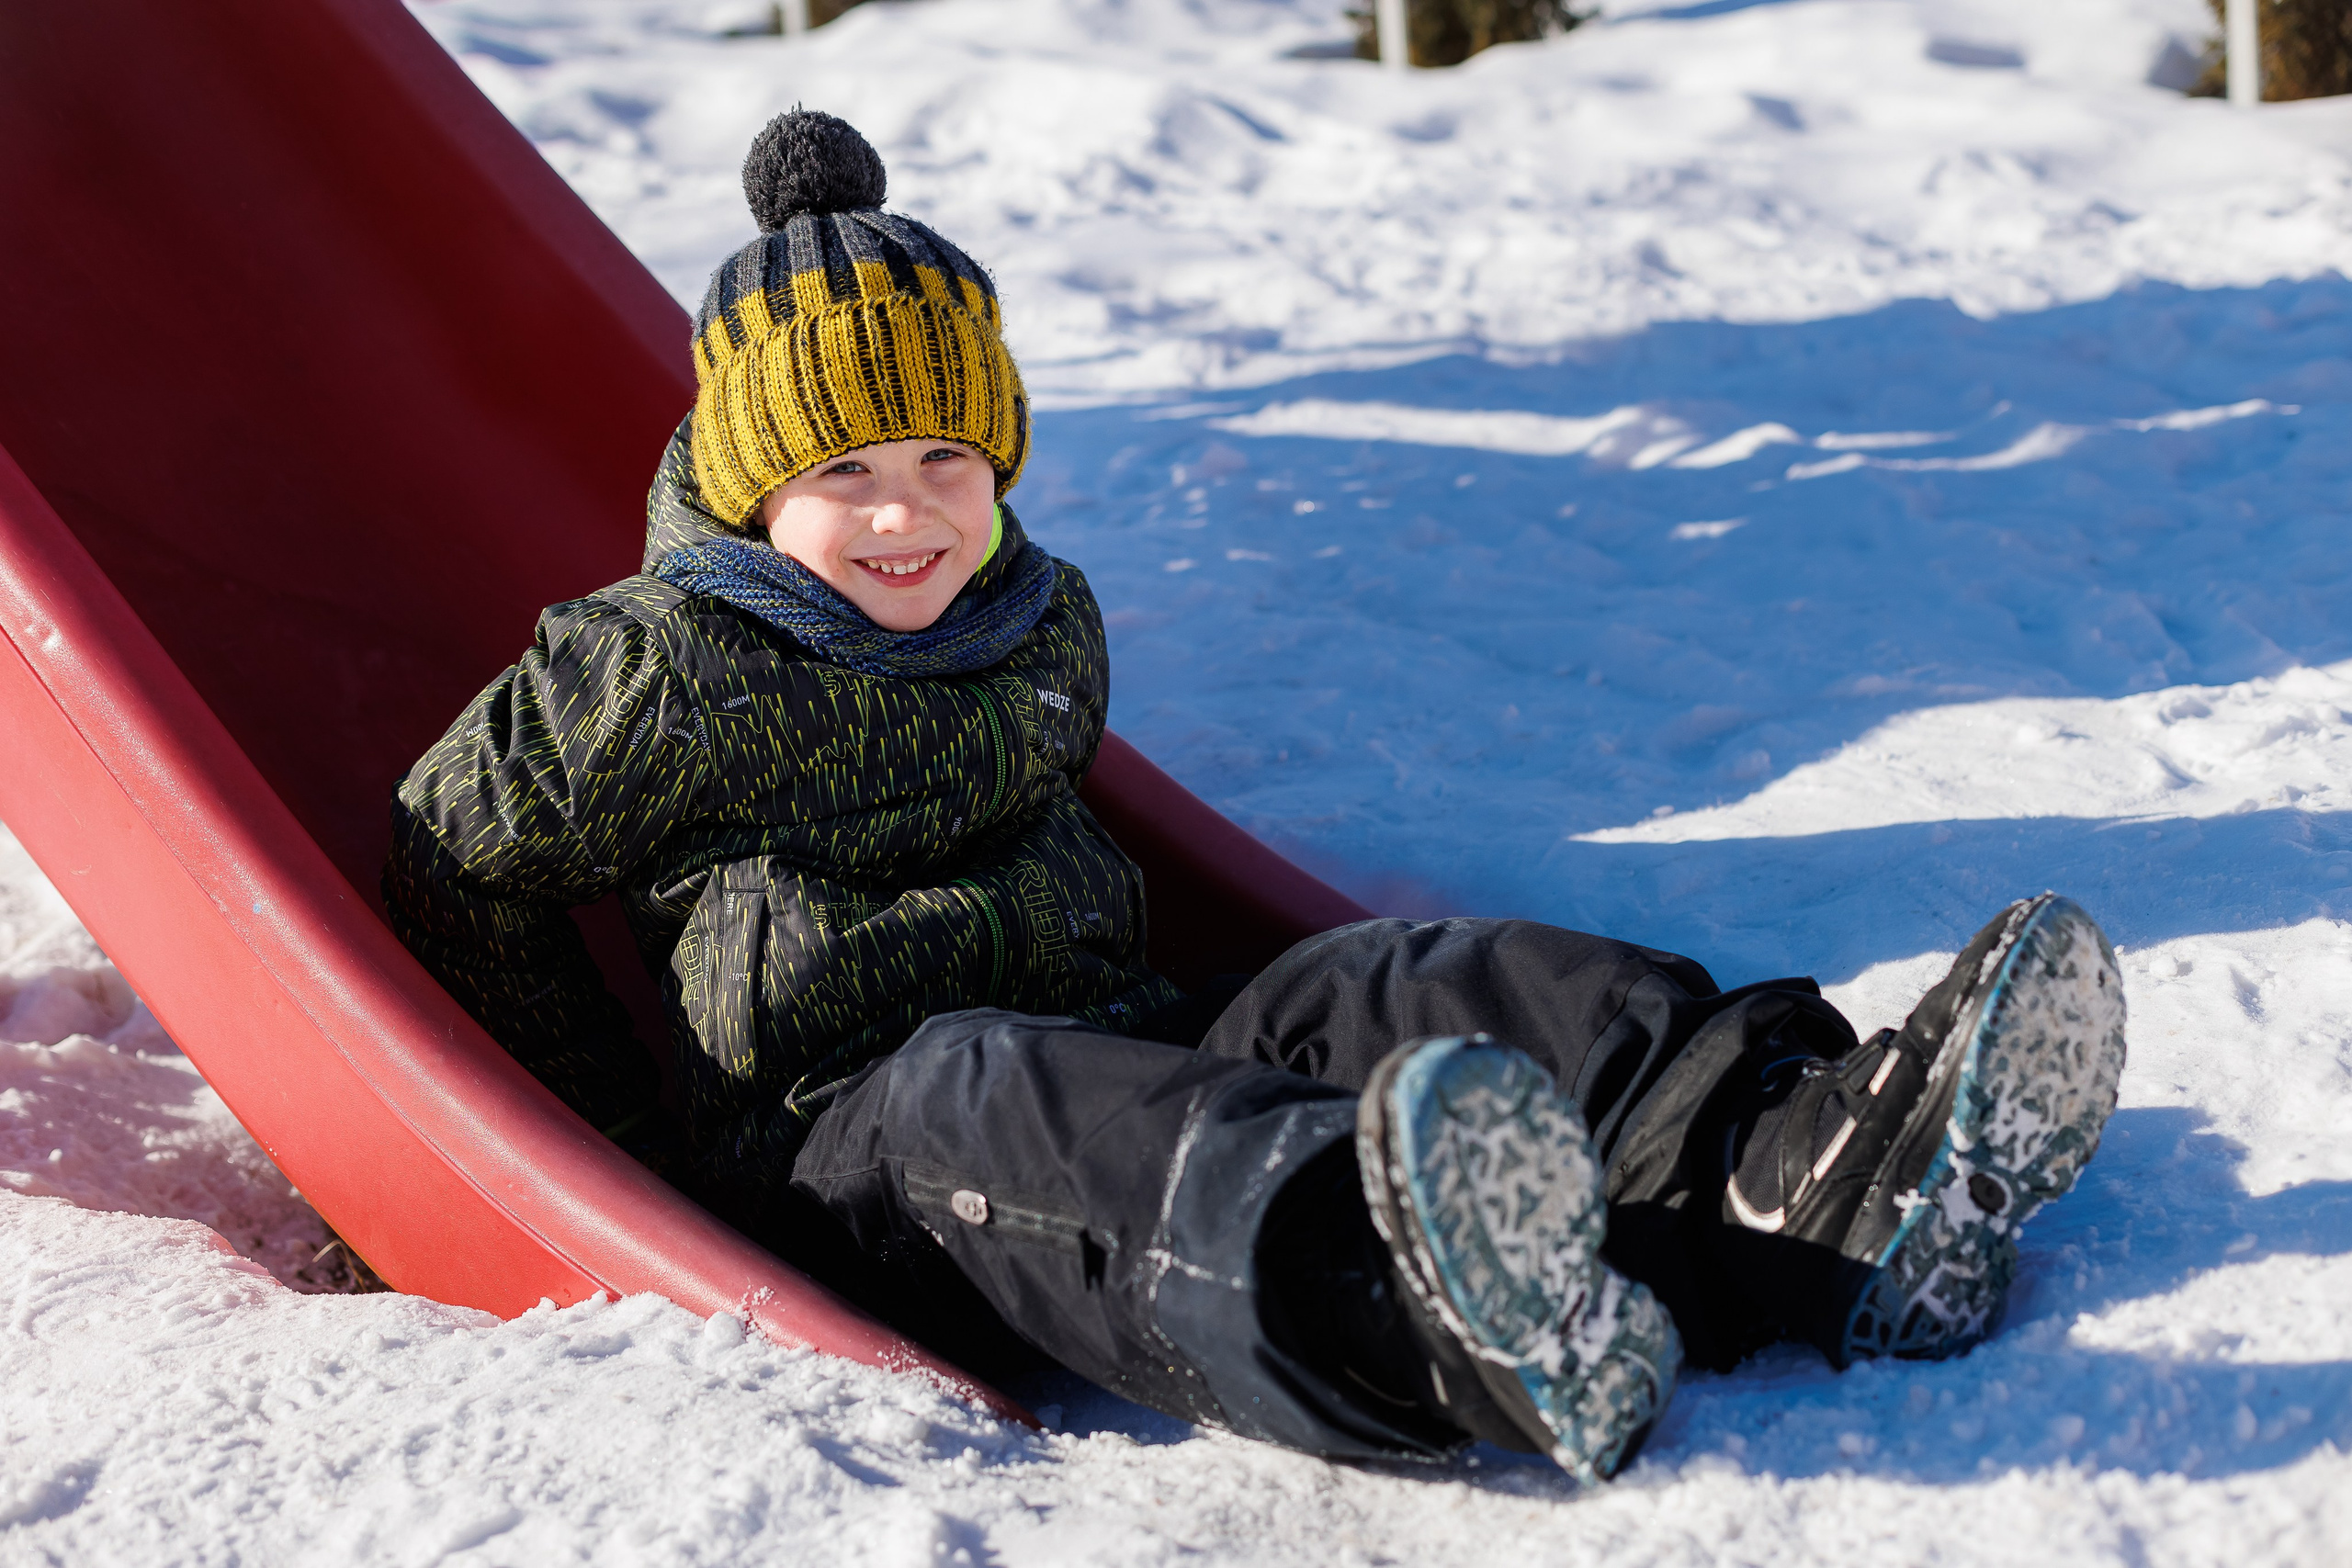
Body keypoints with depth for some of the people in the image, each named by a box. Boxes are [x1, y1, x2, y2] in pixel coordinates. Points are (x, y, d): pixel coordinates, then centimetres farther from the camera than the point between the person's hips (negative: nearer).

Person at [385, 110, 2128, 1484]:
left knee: (1380, 989, -21)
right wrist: (621, 1126, 6)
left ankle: (1806, 1167, -49)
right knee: (985, 1094, -42)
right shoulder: (658, 677, -1)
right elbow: (453, 870, 7)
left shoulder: (1048, 621, 17)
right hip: (841, 1127, -6)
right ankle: (1441, 1324, -76)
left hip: (1119, 1035, 6)